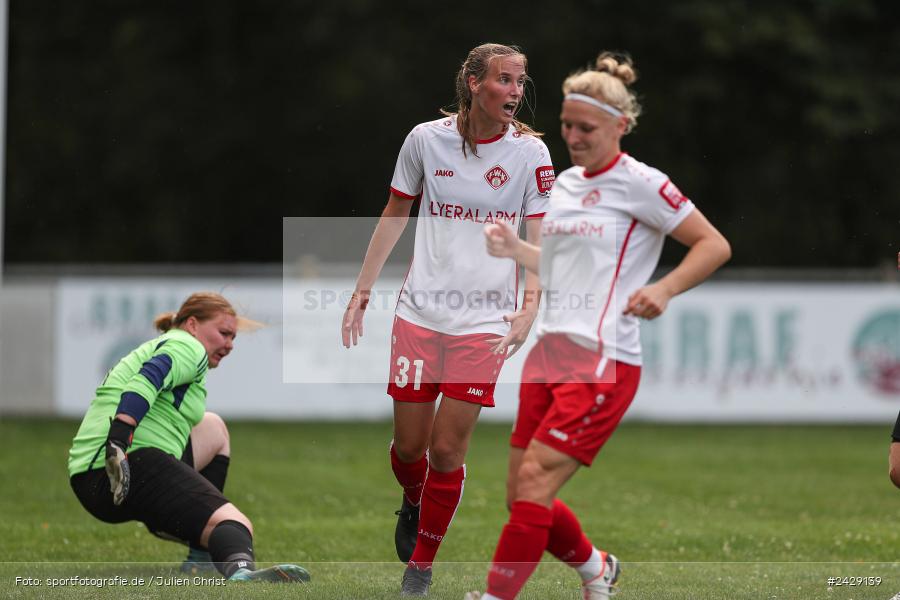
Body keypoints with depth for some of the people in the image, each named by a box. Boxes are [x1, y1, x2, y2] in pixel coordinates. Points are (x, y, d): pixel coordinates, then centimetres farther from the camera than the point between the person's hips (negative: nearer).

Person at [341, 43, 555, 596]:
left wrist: (530, 307, -17)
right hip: (420, 314, 1)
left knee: (447, 451, -4)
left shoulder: (529, 152, -4)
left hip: (484, 321, -1)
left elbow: (538, 238, -3)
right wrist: (363, 290, 11)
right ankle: (413, 504, 41)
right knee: (409, 444, 5)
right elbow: (394, 216, 11)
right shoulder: (426, 139, -1)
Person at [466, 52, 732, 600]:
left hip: (604, 360, -8)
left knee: (534, 481, -17)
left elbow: (715, 246, -6)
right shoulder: (565, 183, 16)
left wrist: (663, 289, -20)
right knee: (524, 495, 6)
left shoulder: (638, 183, -6)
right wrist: (516, 249, 12)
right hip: (550, 351, 8)